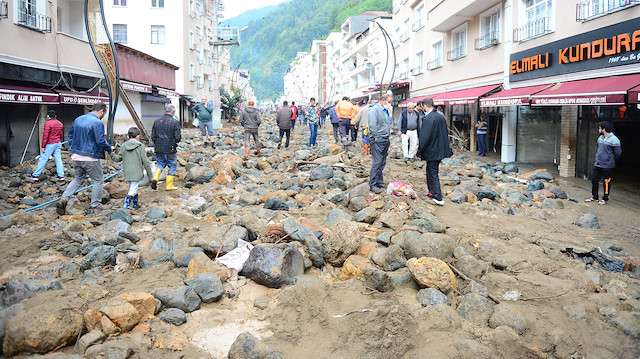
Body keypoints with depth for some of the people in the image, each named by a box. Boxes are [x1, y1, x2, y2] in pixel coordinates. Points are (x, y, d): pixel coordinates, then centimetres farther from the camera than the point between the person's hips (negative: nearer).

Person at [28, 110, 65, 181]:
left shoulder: (48, 123, -13)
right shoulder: (60, 124, 9)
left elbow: (45, 136, -15)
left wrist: (43, 146, -12)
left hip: (50, 144, -7)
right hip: (58, 143, 7)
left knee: (43, 159, -1)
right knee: (58, 159, 7)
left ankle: (35, 175, 4)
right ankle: (61, 176, 5)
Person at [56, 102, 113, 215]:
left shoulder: (78, 120, 10)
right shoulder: (97, 123, -15)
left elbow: (69, 136, 17)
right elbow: (101, 141, -20)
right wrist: (110, 150, -4)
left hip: (76, 156, 7)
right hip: (90, 158, -7)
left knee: (78, 178, 22)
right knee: (98, 180, 9)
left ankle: (64, 199, 7)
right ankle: (95, 206, 14)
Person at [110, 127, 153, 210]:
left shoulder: (124, 146, 6)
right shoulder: (141, 146, -7)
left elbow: (118, 158, 2)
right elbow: (145, 161, -7)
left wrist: (111, 154, 15)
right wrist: (149, 173, -1)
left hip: (127, 172, 6)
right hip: (137, 172, -5)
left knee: (132, 188, 20)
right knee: (133, 189, -3)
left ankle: (135, 204, 29)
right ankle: (126, 204, -14)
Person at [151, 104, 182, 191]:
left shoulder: (156, 122, 3)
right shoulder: (174, 123, -12)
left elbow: (153, 137, 4)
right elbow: (178, 138, -14)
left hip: (159, 149, 4)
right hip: (170, 149, -4)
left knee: (160, 164, 22)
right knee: (172, 166, 10)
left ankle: (155, 178, 0)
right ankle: (169, 185, 15)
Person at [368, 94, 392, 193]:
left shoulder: (385, 111, 18)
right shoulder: (374, 109, -10)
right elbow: (372, 125, -18)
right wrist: (376, 137, -18)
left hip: (385, 140, 9)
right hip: (378, 140, -9)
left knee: (382, 162, 11)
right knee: (377, 162, -10)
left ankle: (379, 182, 19)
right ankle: (372, 184, -6)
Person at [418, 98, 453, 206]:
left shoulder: (428, 119, -21)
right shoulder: (441, 117, 6)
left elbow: (424, 138, -21)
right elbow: (446, 133, 14)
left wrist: (419, 152, -12)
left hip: (432, 151, -8)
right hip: (440, 150, 8)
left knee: (433, 174, 0)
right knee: (431, 171, 23)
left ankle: (438, 198, 2)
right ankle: (432, 191, 36)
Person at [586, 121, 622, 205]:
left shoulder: (614, 140, -15)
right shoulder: (600, 138, 9)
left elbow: (618, 153, -10)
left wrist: (610, 161, 2)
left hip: (607, 166, -7)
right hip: (597, 165, 7)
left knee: (606, 182, 2)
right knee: (594, 180, 10)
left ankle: (605, 199, 14)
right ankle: (595, 196, 23)